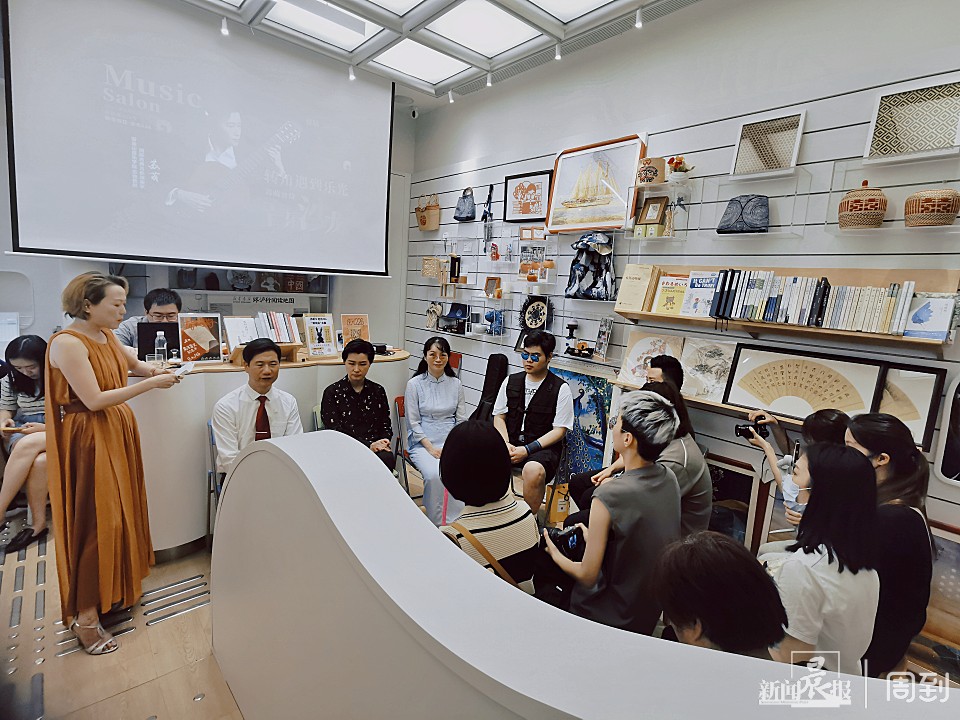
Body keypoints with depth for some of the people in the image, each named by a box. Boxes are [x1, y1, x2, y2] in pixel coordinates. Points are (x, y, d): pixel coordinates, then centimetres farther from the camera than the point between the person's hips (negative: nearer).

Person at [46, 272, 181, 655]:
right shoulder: (67, 343, -19)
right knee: (94, 521, -2)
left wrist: (152, 370, 3)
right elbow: (94, 400, -23)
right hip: (88, 440, -8)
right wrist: (150, 384, -21)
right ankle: (85, 616, 13)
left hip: (118, 433, 8)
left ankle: (115, 588, 34)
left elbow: (132, 363, 24)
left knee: (121, 511, 16)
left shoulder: (108, 337, 5)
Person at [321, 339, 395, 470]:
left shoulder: (378, 391, 17)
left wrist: (384, 442, -5)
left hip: (377, 449, 3)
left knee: (388, 458, -33)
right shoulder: (332, 392, 7)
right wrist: (368, 445, -12)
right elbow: (334, 431, -1)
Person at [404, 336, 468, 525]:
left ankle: (455, 523, -12)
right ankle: (436, 524, -12)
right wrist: (431, 448, -12)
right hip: (423, 443, -2)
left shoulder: (456, 384, 9)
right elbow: (413, 423, -2)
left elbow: (461, 420, 10)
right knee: (434, 475, -30)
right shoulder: (414, 384, 1)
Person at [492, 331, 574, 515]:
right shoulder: (511, 381, 10)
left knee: (533, 471, -36)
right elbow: (499, 417, 12)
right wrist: (506, 444, -8)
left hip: (543, 447, -3)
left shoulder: (560, 389, -2)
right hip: (511, 443, 4)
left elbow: (559, 430, -5)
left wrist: (527, 449, -15)